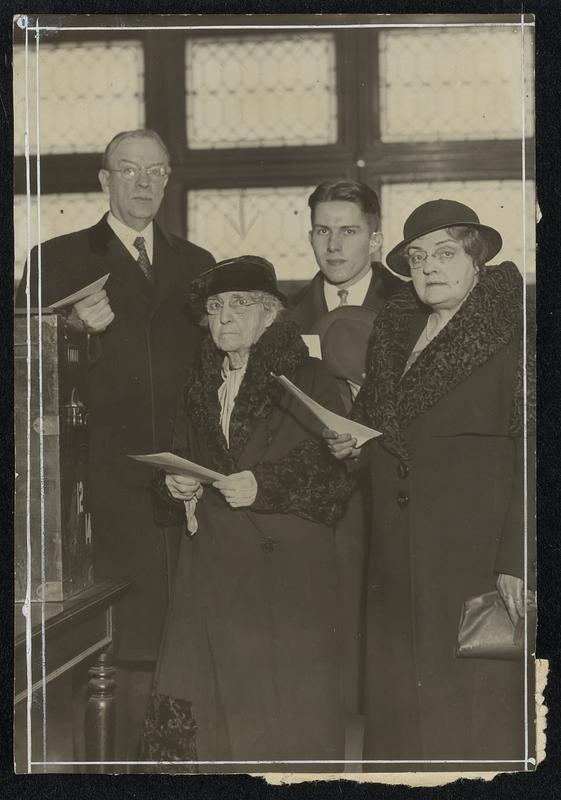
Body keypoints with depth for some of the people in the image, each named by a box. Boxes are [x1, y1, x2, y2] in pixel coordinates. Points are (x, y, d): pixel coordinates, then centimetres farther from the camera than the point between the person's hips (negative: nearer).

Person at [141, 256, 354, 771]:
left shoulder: (309, 381, -1)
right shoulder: (201, 387, 16)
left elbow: (338, 476, -6)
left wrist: (264, 487, -16)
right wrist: (181, 488, 1)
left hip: (288, 571, -4)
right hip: (211, 570, 5)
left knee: (284, 707, -5)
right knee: (210, 705, -1)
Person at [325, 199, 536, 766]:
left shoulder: (511, 337, -7)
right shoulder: (394, 332, 13)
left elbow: (530, 457, -14)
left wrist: (517, 562, -19)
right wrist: (349, 448, 4)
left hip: (476, 557, -6)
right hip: (397, 559, 6)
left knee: (475, 709, 0)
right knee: (398, 707, 9)